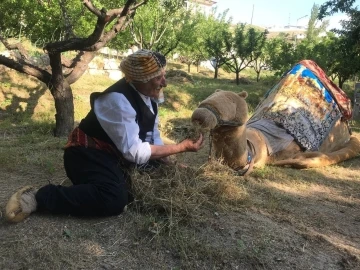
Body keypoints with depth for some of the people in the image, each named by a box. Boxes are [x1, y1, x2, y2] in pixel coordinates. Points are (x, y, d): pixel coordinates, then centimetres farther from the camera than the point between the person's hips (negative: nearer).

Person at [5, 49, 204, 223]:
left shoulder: (148, 96, -1)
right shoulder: (118, 100, -28)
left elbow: (153, 137, 9)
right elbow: (134, 151, -29)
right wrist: (181, 147, -23)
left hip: (116, 156, 9)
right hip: (88, 154, -9)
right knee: (114, 200, -33)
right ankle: (40, 197, -16)